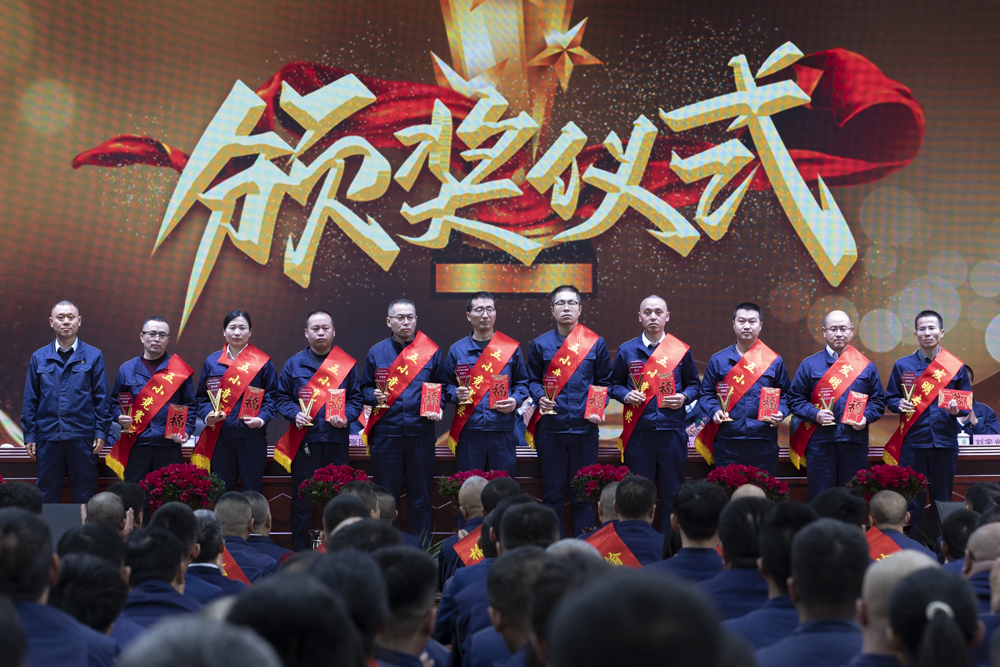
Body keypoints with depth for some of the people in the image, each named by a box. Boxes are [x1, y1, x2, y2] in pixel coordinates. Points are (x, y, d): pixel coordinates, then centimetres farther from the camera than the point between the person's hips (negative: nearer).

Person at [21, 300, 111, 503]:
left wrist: (101, 433, -4)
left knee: (84, 497, 4)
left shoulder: (93, 356, 3)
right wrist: (29, 436, 4)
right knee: (47, 497, 7)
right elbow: (30, 401, 9)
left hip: (82, 439, -2)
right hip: (48, 438, 2)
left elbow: (102, 398, 3)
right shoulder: (39, 358, 8)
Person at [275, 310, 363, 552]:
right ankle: (300, 556, 9)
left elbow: (356, 398, 8)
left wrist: (346, 417, -11)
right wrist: (295, 414, -9)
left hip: (337, 441, 0)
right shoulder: (294, 364, 9)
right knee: (302, 503, 2)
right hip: (303, 442, 0)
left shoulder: (346, 364, 9)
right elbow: (282, 396, 9)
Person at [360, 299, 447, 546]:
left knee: (420, 497, 4)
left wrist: (438, 406, -6)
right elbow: (365, 387, 12)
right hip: (386, 432, 0)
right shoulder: (376, 352, 9)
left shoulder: (430, 351, 7)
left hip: (420, 431, 0)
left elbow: (442, 385, 11)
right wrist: (374, 397, -8)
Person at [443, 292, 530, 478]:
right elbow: (447, 384, 13)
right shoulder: (457, 350, 9)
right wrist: (456, 394, -8)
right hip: (468, 430, 0)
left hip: (502, 429, 0)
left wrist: (515, 400, -6)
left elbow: (522, 382, 13)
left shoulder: (511, 348, 9)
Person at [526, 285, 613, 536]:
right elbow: (532, 380, 11)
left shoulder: (595, 343, 6)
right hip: (550, 428, 0)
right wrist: (540, 398, -9)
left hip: (584, 427, 0)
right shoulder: (540, 344, 7)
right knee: (552, 492, 3)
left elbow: (604, 381, 10)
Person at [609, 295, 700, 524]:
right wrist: (626, 395, -8)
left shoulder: (681, 350, 8)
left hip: (673, 430, 0)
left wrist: (684, 397, -7)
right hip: (638, 432, 0)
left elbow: (694, 385, 14)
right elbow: (615, 385, 13)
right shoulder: (626, 350, 8)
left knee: (672, 492, 2)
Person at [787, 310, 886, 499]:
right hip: (819, 443, -1)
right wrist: (815, 414, -11)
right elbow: (795, 399, 6)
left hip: (855, 442, 1)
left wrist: (866, 417, -9)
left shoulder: (866, 366, 11)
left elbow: (878, 400, 11)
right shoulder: (809, 365, 8)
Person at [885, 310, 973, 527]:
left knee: (942, 500, 6)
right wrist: (899, 404, -12)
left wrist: (956, 409, -13)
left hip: (945, 443, 0)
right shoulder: (902, 366, 6)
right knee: (912, 500, 1)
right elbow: (890, 399, 10)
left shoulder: (956, 367, 6)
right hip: (912, 442, 0)